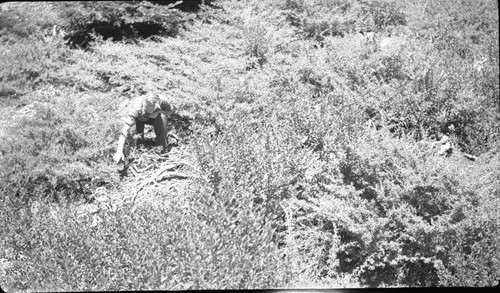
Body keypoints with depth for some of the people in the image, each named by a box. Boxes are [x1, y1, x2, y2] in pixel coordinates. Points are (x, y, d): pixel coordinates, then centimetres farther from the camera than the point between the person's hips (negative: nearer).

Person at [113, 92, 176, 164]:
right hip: (138, 119, -1)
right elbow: (125, 130, -46)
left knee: (161, 118, -31)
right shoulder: (135, 108, -43)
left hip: (151, 118, 1)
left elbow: (172, 110, -14)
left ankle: (163, 146, -10)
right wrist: (119, 152, -55)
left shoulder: (162, 101, -36)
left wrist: (159, 111, -36)